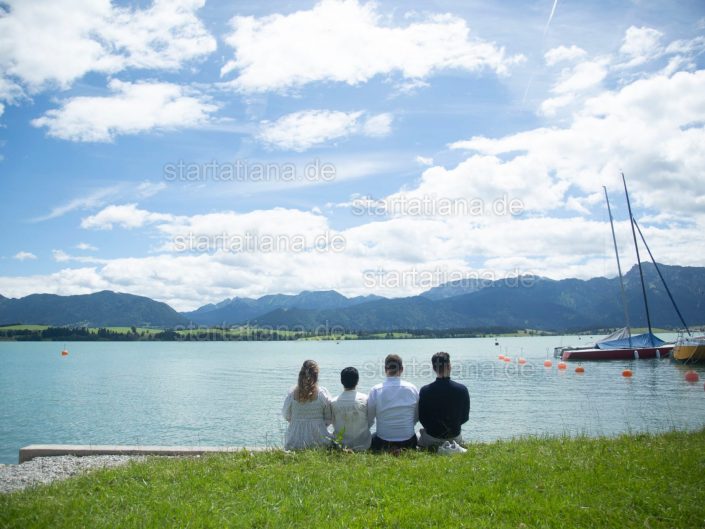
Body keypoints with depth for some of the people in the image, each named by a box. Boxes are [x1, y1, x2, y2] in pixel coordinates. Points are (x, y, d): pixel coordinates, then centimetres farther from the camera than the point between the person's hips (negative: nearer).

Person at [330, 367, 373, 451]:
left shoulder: (334, 402, -11)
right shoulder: (365, 399, -12)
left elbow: (334, 424, 1)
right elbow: (370, 423, 0)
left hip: (341, 446, 2)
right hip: (363, 445, -1)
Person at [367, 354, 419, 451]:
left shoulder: (375, 390, -11)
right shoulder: (412, 388, -7)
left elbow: (369, 419, -2)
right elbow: (417, 417, 4)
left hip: (383, 443, -1)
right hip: (408, 442, 1)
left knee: (372, 437, 30)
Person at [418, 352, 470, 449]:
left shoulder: (425, 390, -18)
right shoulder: (462, 390, -15)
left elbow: (421, 418, -6)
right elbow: (465, 417, -3)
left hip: (431, 436, -2)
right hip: (454, 436, 2)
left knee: (419, 434, 31)